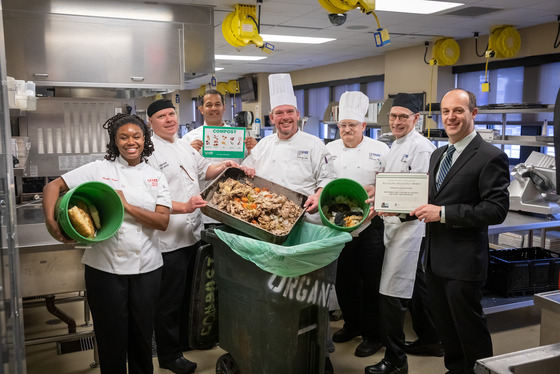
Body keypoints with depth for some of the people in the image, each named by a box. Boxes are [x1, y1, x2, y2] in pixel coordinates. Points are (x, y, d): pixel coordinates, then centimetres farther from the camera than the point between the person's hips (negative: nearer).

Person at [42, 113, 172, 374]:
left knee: (142, 333, 15)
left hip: (146, 267, 2)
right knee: (112, 335, 10)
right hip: (105, 267, -2)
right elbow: (53, 186, -4)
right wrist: (50, 221, -19)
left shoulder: (155, 177, 4)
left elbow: (162, 221, -6)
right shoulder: (99, 170, -1)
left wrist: (126, 206, -16)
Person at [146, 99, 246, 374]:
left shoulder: (185, 146, 12)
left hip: (192, 234, 8)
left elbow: (203, 170, 25)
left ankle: (184, 338, 42)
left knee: (187, 295, 22)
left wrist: (223, 166, 7)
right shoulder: (149, 152, -15)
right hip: (168, 240, -8)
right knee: (169, 300, 5)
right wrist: (184, 206, -33)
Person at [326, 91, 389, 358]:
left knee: (371, 281, 3)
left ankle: (373, 335, 19)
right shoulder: (329, 150, 8)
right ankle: (352, 324, 34)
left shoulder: (380, 150, 0)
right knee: (344, 279, 13)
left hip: (370, 225, -3)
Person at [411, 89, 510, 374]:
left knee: (469, 329, 6)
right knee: (445, 326, 20)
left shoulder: (491, 157, -13)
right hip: (435, 258, 8)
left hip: (463, 262, -8)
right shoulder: (438, 155, 13)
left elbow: (496, 210, -19)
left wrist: (444, 213, -23)